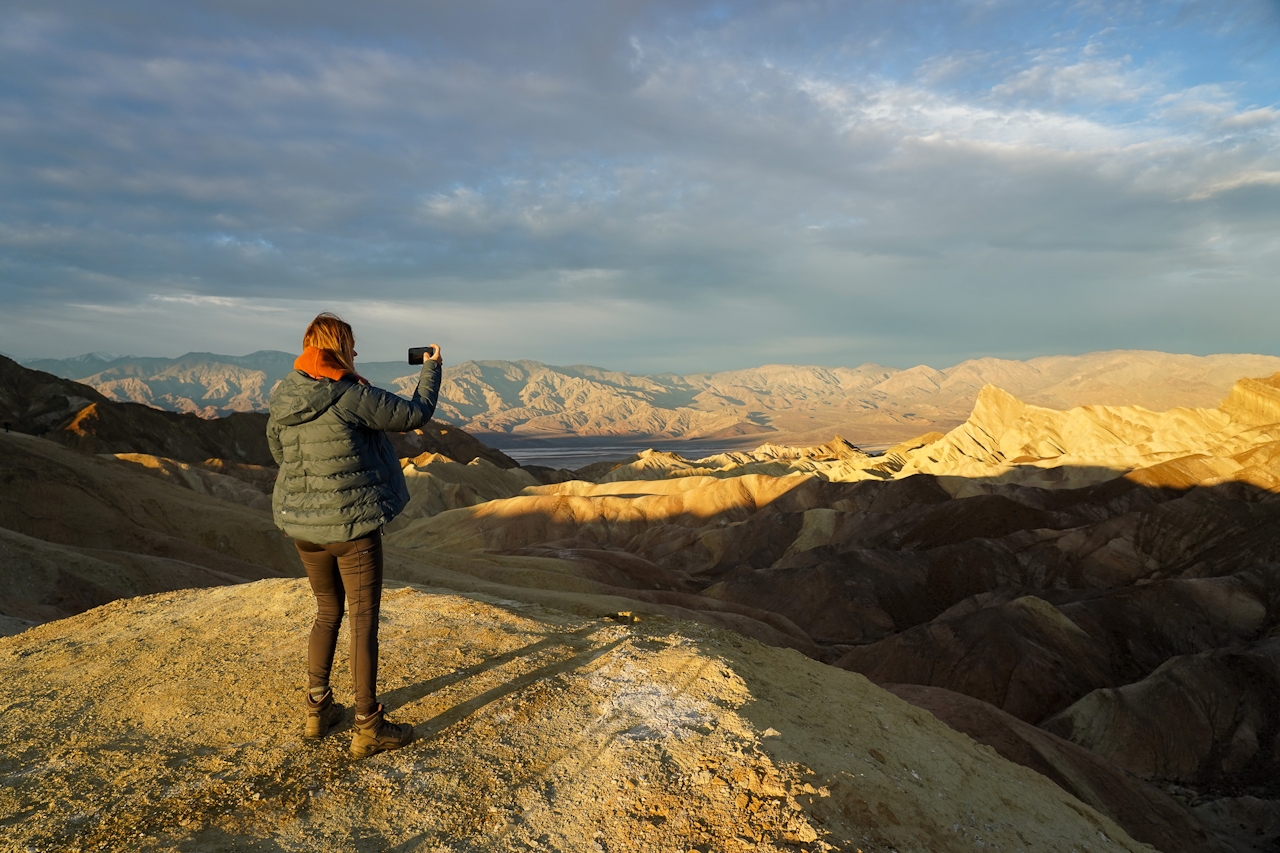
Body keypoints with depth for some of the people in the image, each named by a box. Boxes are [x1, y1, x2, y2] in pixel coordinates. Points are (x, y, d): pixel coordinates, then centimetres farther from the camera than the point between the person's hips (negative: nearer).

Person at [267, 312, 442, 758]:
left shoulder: (282, 400, 2)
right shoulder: (352, 396, -18)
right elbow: (415, 414, -10)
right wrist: (431, 367, 5)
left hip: (303, 525, 7)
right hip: (352, 525, -7)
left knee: (327, 612, 22)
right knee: (364, 621, 4)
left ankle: (317, 710, 31)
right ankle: (368, 728, 13)